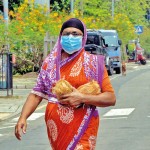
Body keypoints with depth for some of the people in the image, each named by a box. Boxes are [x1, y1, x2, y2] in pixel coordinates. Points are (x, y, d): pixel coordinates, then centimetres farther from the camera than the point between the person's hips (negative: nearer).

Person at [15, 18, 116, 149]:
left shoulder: (93, 63, -1)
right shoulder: (50, 62, 8)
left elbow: (111, 98, -4)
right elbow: (37, 94, 6)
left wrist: (82, 98, -18)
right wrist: (23, 118, -9)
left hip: (82, 130, -3)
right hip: (55, 130, 3)